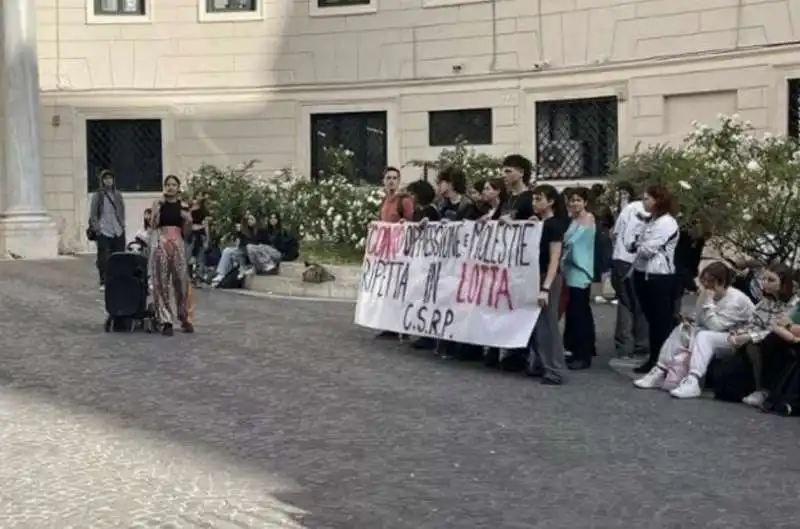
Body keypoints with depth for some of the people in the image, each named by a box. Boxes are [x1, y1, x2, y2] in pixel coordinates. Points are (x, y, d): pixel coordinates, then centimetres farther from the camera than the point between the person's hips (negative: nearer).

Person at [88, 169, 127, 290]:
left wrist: (122, 225, 8)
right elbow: (93, 214, -1)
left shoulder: (118, 194, 11)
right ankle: (103, 283, 4)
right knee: (103, 258, -3)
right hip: (103, 232, -4)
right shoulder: (97, 195, 0)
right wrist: (96, 228, -9)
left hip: (118, 232, 4)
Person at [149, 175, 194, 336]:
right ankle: (166, 320, 2)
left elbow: (185, 229, 11)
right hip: (161, 243, -2)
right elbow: (154, 225, -6)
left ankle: (183, 317, 17)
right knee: (162, 280, -2)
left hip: (178, 243, 2)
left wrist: (188, 220, -8)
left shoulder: (183, 206, 8)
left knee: (181, 279, 2)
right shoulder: (158, 203, 3)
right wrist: (158, 208, -16)